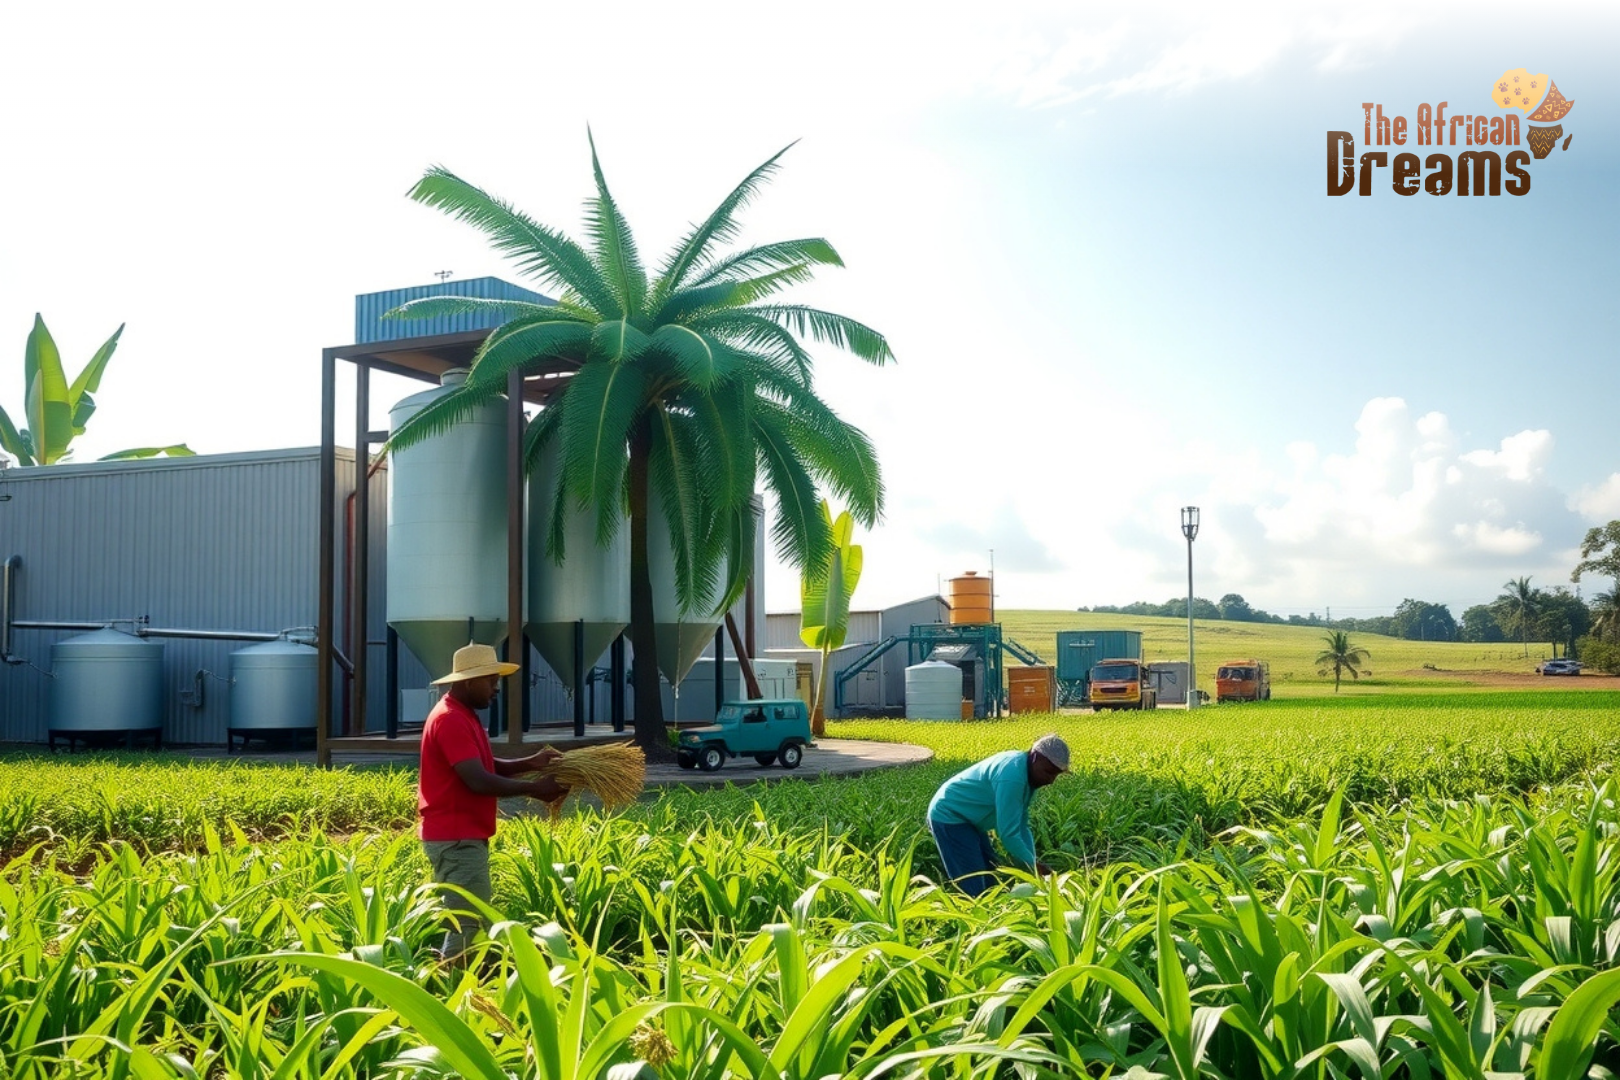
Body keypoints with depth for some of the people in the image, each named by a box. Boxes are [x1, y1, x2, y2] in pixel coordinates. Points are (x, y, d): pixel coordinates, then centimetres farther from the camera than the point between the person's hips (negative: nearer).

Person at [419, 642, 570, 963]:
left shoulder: (463, 716, 15)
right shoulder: (451, 719, -18)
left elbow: (487, 767, 20)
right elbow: (478, 781, -24)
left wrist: (530, 763, 4)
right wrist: (532, 789, -15)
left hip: (464, 837, 10)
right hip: (456, 839, -10)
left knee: (467, 924, 13)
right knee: (467, 927, -9)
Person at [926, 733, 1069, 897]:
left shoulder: (1028, 774, 1)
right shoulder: (1012, 777, -31)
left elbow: (1021, 825, 7)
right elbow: (1008, 834, -31)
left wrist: (1034, 864, -5)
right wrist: (1034, 866, -22)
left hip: (968, 819, 11)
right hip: (949, 816, -11)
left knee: (990, 881, 13)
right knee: (974, 890, -12)